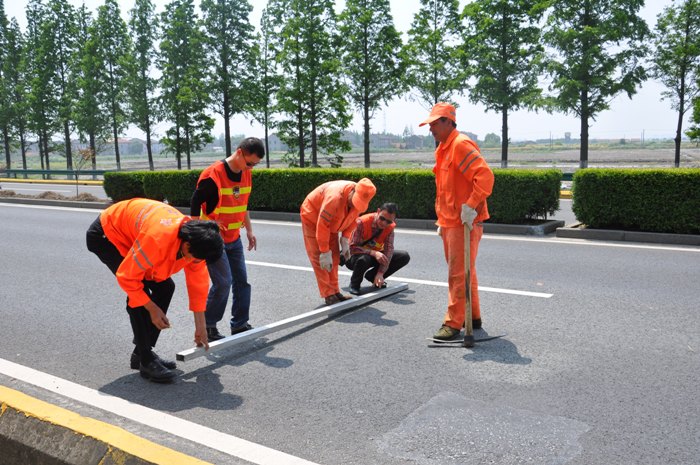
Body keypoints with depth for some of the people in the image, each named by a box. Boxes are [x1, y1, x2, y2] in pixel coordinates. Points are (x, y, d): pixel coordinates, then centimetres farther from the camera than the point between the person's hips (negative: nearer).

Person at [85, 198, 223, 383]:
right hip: (105, 234, -7)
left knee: (165, 287, -1)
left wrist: (200, 327, 0)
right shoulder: (157, 239, -42)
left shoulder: (194, 240, -18)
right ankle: (146, 360, -10)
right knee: (140, 293, -21)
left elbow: (199, 284, -6)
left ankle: (142, 352, 10)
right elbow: (127, 277, -30)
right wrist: (152, 309, -21)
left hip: (130, 234, 8)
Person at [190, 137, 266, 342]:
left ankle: (240, 325, 18)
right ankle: (208, 326, 5)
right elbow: (195, 205, -17)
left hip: (234, 239, 8)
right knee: (223, 282, -12)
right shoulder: (213, 175, -20)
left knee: (241, 281, 7)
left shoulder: (246, 174, 4)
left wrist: (249, 231, 17)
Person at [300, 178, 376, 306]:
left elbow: (353, 218, 0)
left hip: (331, 222, 7)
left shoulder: (360, 198, -18)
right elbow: (322, 226, -36)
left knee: (334, 257, 7)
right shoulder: (335, 197, -41)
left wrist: (345, 239, -10)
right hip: (313, 218, -7)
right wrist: (325, 252, -30)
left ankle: (335, 291, 14)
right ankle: (329, 295, -11)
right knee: (320, 258, -12)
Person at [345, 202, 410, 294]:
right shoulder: (362, 222, -27)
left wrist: (380, 273, -29)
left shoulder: (390, 227, -13)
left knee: (404, 257, -8)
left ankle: (372, 276, 3)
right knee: (363, 259, -42)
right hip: (356, 256, -5)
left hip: (375, 255, 5)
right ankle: (354, 284, -9)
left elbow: (388, 250, -19)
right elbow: (353, 247, -29)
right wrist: (373, 253, -42)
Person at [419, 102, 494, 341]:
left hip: (464, 223, -10)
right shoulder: (443, 149, 17)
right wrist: (442, 221, 22)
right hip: (449, 223, 10)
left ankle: (453, 323, 4)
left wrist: (471, 206, -25)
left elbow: (485, 175, -24)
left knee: (459, 274, -4)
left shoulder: (461, 145, -13)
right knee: (463, 272, 17)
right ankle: (473, 317, 28)